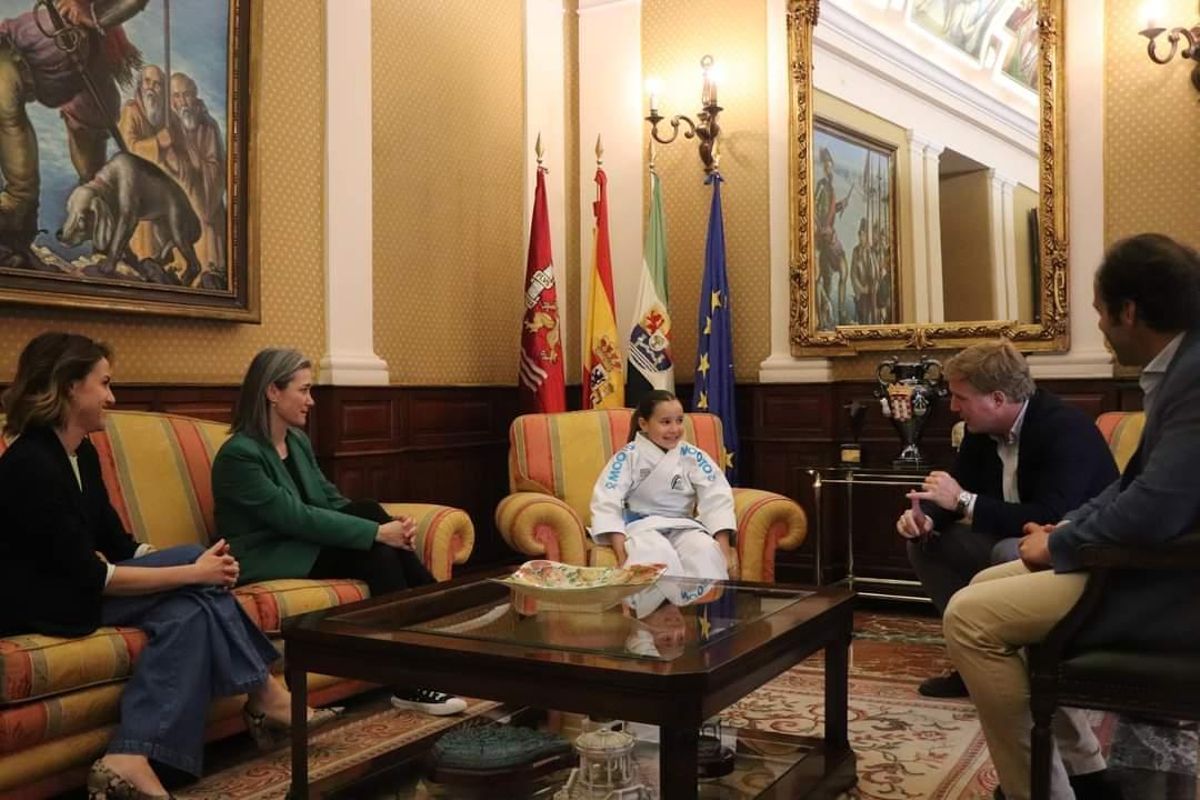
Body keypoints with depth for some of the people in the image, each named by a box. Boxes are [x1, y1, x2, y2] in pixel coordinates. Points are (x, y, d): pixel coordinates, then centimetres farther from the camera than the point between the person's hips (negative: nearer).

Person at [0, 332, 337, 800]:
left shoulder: (83, 453, 8)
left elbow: (118, 544, 9)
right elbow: (90, 577, -23)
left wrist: (197, 571, -7)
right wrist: (193, 572, -20)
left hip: (74, 589, 9)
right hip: (39, 603, -9)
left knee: (189, 610, -16)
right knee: (193, 562, -17)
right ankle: (266, 699, -8)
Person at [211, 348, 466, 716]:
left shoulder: (298, 441, 8)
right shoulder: (239, 455, -19)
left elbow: (332, 500, 5)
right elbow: (296, 518, -26)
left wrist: (386, 523, -14)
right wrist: (376, 531, -28)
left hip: (303, 543, 7)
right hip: (265, 560, -7)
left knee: (369, 511, -19)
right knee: (374, 546, -24)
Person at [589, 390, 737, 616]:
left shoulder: (693, 456, 3)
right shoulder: (628, 457, -4)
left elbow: (716, 497, -3)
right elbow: (607, 502, -11)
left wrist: (723, 544, -17)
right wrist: (621, 549, -24)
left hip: (682, 526, 3)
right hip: (642, 525, -3)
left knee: (706, 550, -31)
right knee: (659, 554, -37)